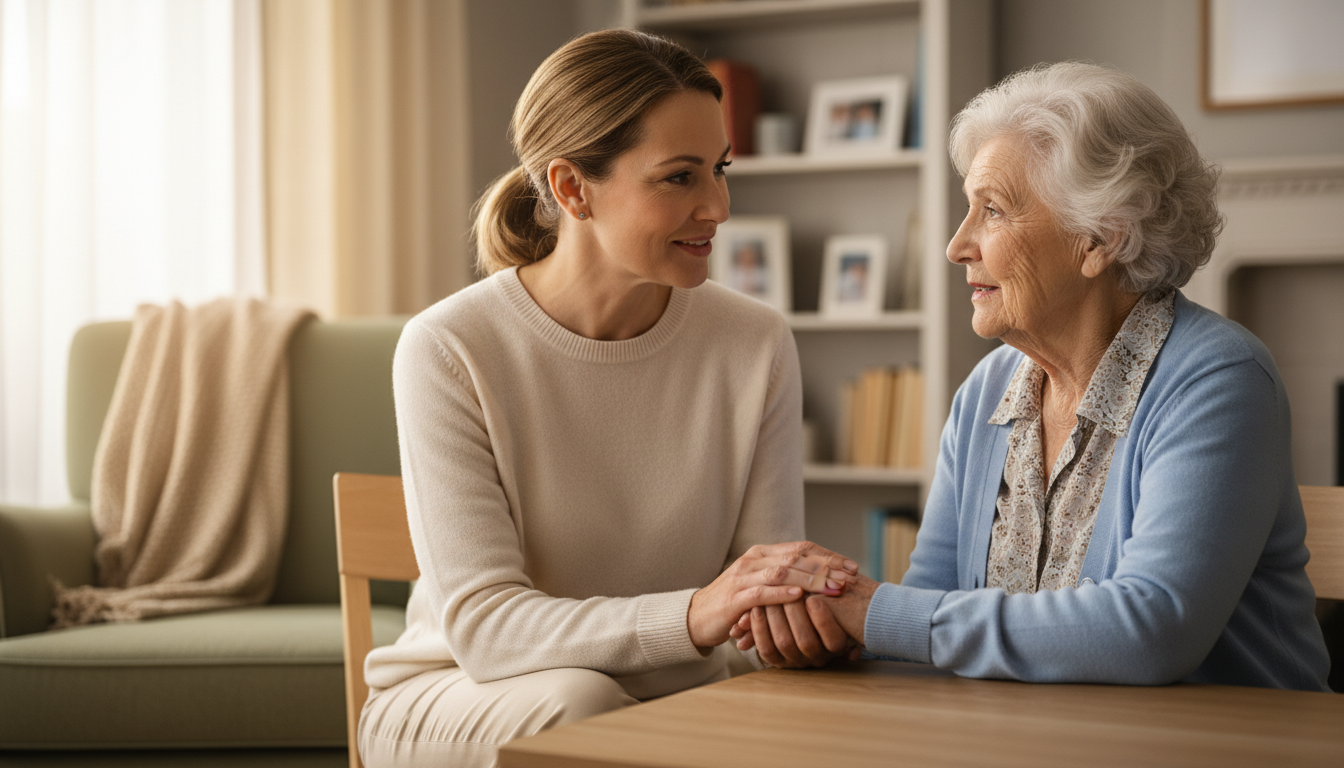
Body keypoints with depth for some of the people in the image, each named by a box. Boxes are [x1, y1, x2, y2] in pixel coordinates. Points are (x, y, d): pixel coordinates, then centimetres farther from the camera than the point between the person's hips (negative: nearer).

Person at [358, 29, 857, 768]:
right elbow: (480, 625, -21)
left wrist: (796, 607, -29)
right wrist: (692, 615, -37)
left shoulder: (755, 346, -4)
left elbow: (765, 603, -3)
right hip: (456, 703, -2)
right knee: (581, 703, -35)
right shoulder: (448, 352, -14)